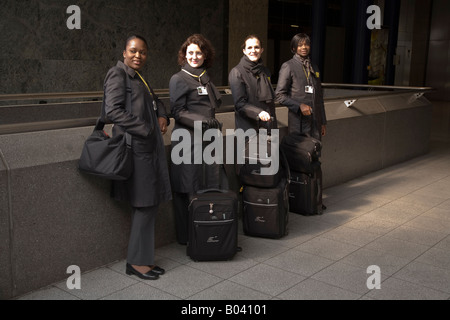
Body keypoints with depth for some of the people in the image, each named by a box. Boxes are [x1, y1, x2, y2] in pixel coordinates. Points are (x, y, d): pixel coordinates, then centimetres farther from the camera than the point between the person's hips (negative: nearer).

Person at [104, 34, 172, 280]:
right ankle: (136, 261, 7)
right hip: (135, 146, -9)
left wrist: (162, 116, 12)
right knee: (145, 204, -5)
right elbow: (113, 110, -17)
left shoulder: (138, 77, 20)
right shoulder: (118, 74, -7)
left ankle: (143, 258, 19)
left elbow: (154, 101, 34)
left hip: (150, 147, 9)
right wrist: (145, 129, -16)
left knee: (149, 204, 10)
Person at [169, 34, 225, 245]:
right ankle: (186, 237, 10)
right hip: (188, 140, -7)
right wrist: (202, 121, -18)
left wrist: (214, 125, 14)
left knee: (213, 186, 6)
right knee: (189, 190, -2)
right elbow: (177, 111, -9)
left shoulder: (205, 78, 19)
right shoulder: (179, 79, -2)